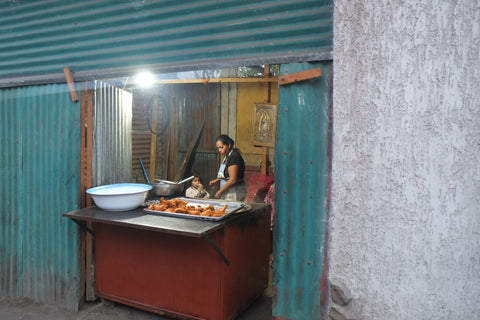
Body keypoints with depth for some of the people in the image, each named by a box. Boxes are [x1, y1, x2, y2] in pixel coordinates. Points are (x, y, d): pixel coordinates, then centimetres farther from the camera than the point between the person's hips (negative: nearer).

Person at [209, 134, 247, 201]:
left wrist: (220, 192, -14)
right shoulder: (226, 156, 13)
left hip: (235, 192, -9)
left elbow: (233, 180, -21)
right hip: (227, 192, 9)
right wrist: (217, 180, 11)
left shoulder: (234, 157, -17)